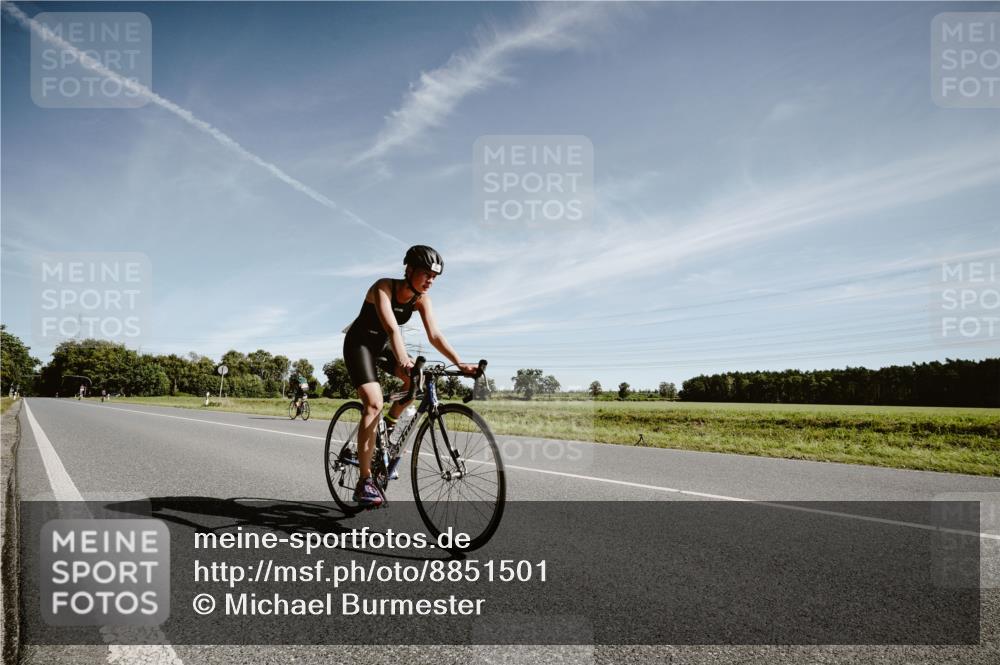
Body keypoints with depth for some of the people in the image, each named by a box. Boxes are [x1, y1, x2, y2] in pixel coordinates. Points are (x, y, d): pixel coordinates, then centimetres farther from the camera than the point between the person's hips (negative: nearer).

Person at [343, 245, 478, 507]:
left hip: (382, 346, 6)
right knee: (373, 404, -23)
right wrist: (403, 360, -59)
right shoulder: (384, 287, -28)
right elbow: (392, 328, -43)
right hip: (359, 344, -6)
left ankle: (388, 425, 7)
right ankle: (364, 482, -20)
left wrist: (459, 363, -31)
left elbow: (435, 336, -18)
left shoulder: (421, 299, -11)